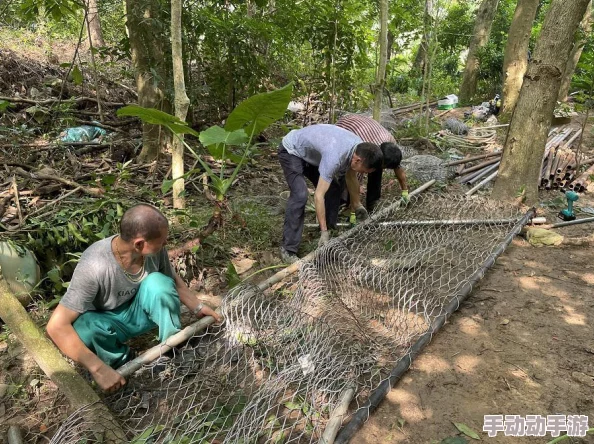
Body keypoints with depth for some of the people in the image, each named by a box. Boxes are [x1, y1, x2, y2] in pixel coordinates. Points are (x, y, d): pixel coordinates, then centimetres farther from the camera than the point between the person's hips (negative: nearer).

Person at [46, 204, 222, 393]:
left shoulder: (154, 249, -22)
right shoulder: (94, 267, -36)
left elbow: (172, 280, 0)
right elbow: (57, 326, -35)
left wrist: (198, 308, -5)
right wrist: (99, 369, -40)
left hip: (138, 312, 3)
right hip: (107, 322, -2)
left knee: (158, 282, -29)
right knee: (80, 327, -37)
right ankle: (122, 360, -6)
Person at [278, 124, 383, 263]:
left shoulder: (359, 147, -14)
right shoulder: (335, 157, -39)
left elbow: (351, 177, 5)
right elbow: (318, 196, -38)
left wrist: (357, 205, 14)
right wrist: (323, 232, -33)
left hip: (309, 151, 9)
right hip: (291, 151, -9)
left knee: (334, 186, 4)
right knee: (300, 195, -24)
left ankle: (331, 229, 18)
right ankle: (288, 249, -17)